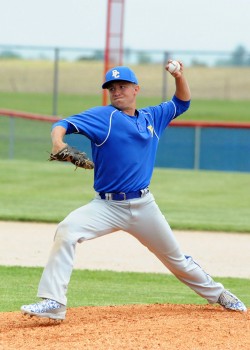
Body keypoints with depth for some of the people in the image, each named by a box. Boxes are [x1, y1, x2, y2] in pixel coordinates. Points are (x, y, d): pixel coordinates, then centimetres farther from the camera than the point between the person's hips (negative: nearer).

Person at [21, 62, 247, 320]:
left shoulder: (152, 117, 10)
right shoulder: (103, 116, -4)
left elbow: (181, 103, 25)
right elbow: (65, 124, -17)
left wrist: (179, 77, 6)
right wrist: (57, 140, -40)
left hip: (144, 206, 3)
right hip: (106, 207, -3)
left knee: (176, 259, 14)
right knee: (67, 231, -28)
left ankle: (218, 294, 37)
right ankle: (53, 303, -31)